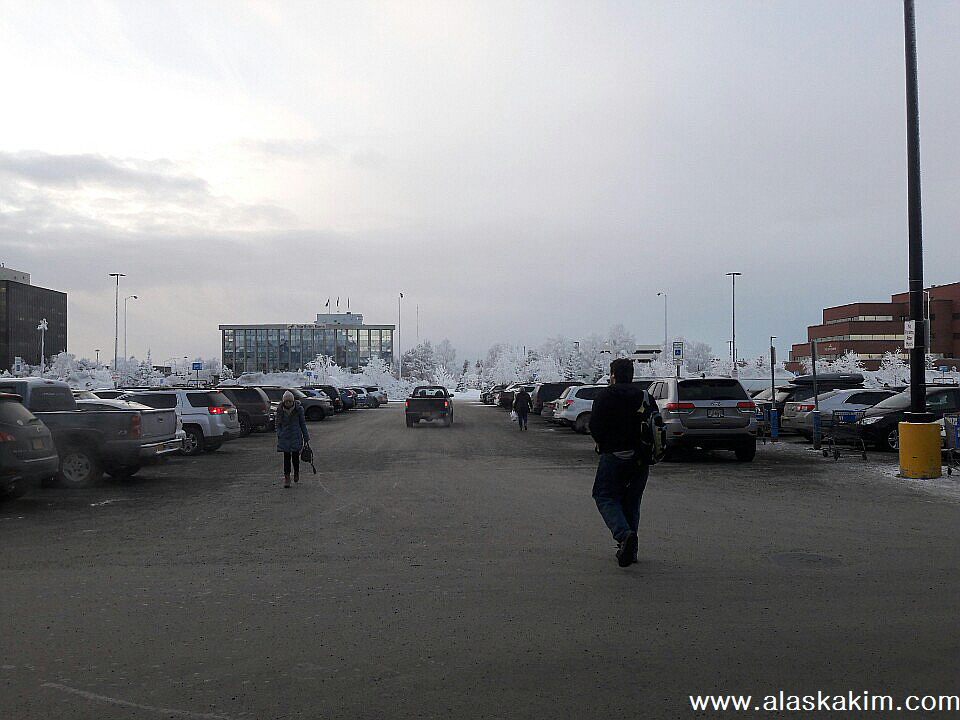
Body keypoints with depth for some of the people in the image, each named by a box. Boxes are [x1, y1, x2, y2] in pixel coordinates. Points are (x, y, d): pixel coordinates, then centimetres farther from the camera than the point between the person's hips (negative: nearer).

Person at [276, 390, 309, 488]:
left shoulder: (299, 409, -4)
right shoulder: (280, 410, -1)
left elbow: (303, 423, 3)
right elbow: (278, 424, 8)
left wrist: (306, 438, 4)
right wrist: (279, 435, -2)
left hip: (296, 436, -1)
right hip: (285, 436, 1)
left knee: (295, 455, -1)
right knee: (286, 456, -2)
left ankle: (296, 472, 27)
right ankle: (286, 477, 4)